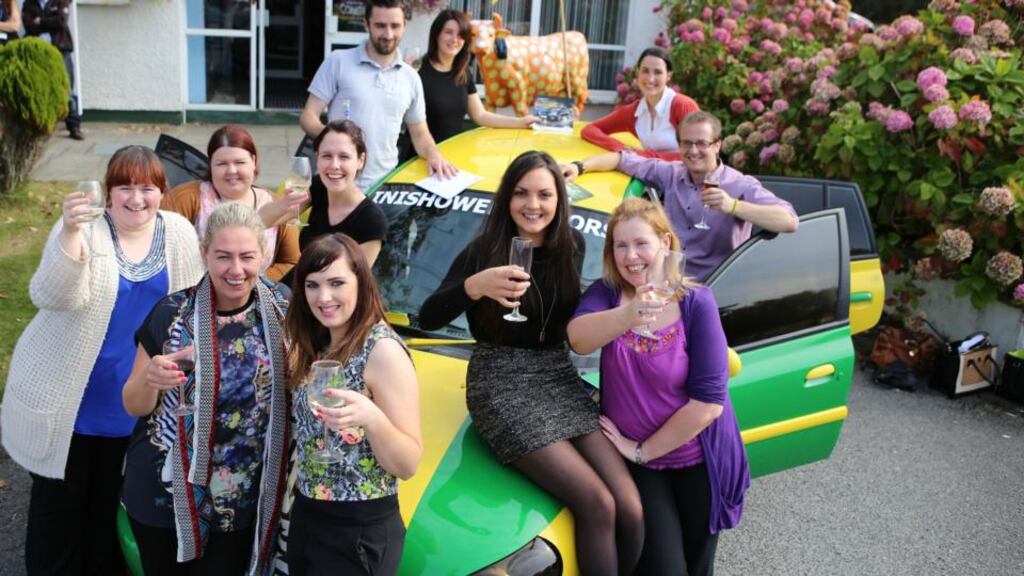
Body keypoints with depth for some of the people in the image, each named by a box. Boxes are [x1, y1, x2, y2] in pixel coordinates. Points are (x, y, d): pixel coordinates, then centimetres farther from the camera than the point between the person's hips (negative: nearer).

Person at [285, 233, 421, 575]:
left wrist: (370, 417, -36)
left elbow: (408, 465, -19)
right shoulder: (316, 346, 4)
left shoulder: (382, 350, -18)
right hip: (305, 517, 7)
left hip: (360, 530, -7)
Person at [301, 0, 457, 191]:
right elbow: (308, 116, -2)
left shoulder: (411, 78, 8)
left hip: (385, 183, 3)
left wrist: (433, 154, -5)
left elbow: (419, 133, 16)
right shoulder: (338, 61, -1)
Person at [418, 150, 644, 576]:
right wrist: (475, 285, -35)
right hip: (502, 385, -5)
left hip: (559, 378, 5)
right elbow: (427, 319, -16)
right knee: (597, 505, -20)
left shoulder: (571, 246, 6)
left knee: (631, 510, -11)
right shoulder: (484, 250, -7)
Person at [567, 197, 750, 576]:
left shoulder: (696, 303, -16)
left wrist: (642, 450, -14)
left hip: (697, 459, 0)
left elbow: (708, 402, -19)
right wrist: (628, 315, -50)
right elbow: (578, 339, -31)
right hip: (636, 462, 1)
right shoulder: (607, 293, -9)